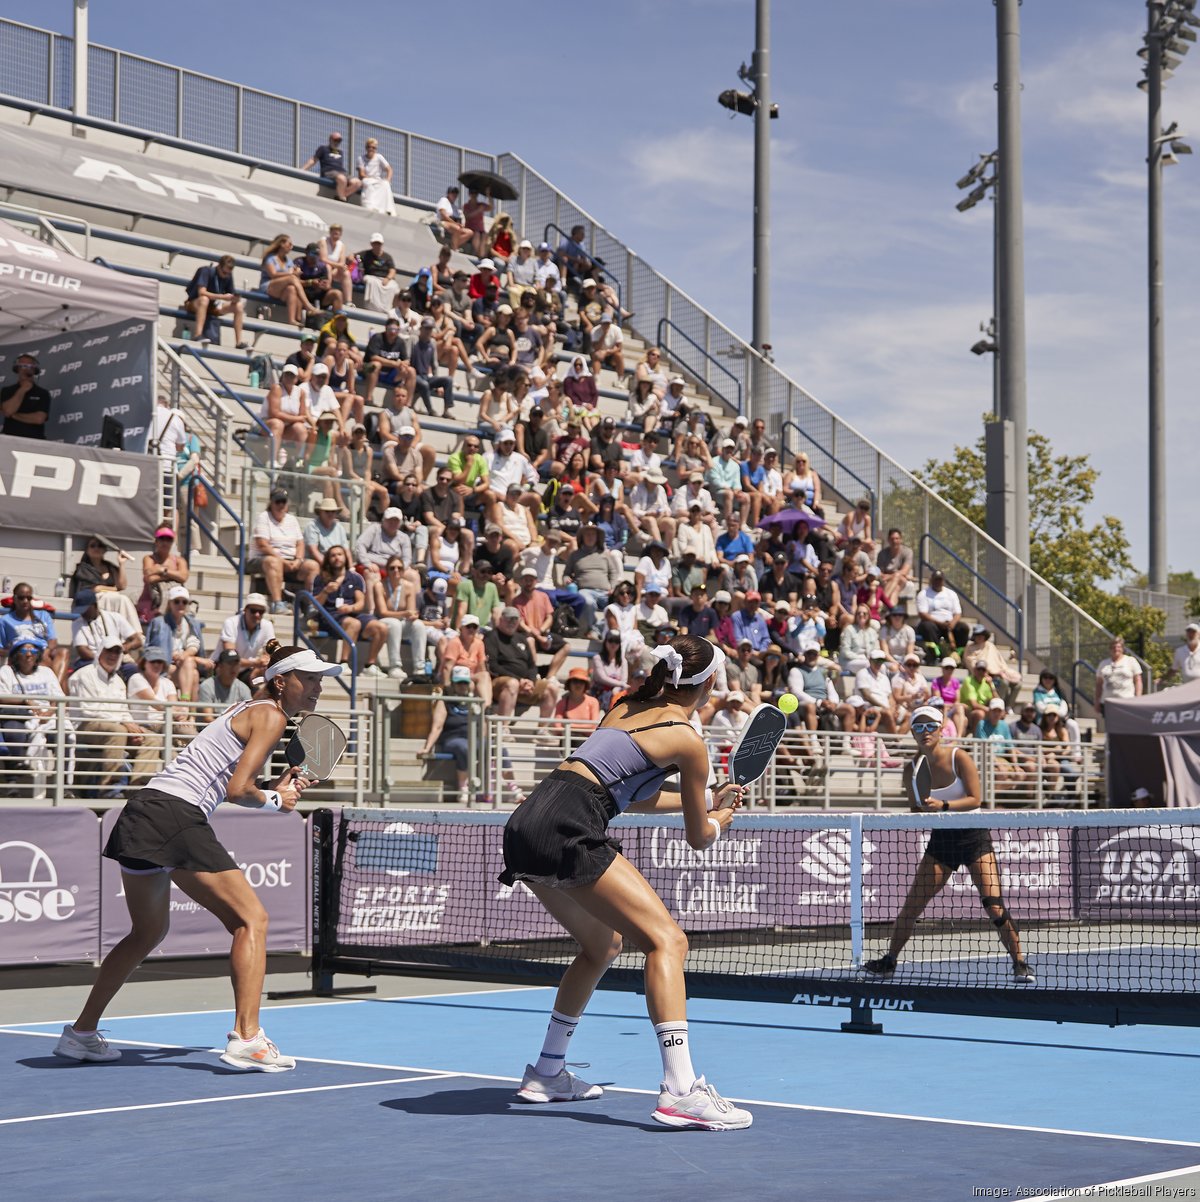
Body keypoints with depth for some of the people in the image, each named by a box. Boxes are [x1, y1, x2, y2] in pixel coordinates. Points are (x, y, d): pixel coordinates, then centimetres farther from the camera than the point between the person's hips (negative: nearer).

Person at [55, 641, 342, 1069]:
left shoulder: (248, 711, 24)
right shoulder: (270, 716, -4)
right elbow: (238, 789, -13)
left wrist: (275, 788, 12)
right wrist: (275, 802, 4)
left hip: (141, 810, 10)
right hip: (176, 815, -10)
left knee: (148, 933, 23)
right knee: (251, 919, -8)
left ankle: (81, 1033, 30)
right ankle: (246, 1038, -16)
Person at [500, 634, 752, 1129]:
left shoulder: (628, 705, 23)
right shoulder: (686, 740, 2)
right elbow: (699, 839, 11)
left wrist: (706, 800, 39)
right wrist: (717, 820, 34)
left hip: (527, 823, 9)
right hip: (568, 830, -9)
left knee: (603, 945, 26)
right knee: (666, 940, -11)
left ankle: (547, 1073, 33)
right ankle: (680, 1090, -24)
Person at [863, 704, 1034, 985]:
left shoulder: (959, 757, -12)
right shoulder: (912, 769, -2)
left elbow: (975, 799, -15)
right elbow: (915, 811, 5)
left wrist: (942, 805, -28)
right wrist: (922, 811, -18)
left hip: (973, 837, -3)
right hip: (941, 839, 3)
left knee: (994, 907, -13)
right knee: (911, 906, -1)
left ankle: (1020, 964, -1)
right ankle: (889, 960, 14)